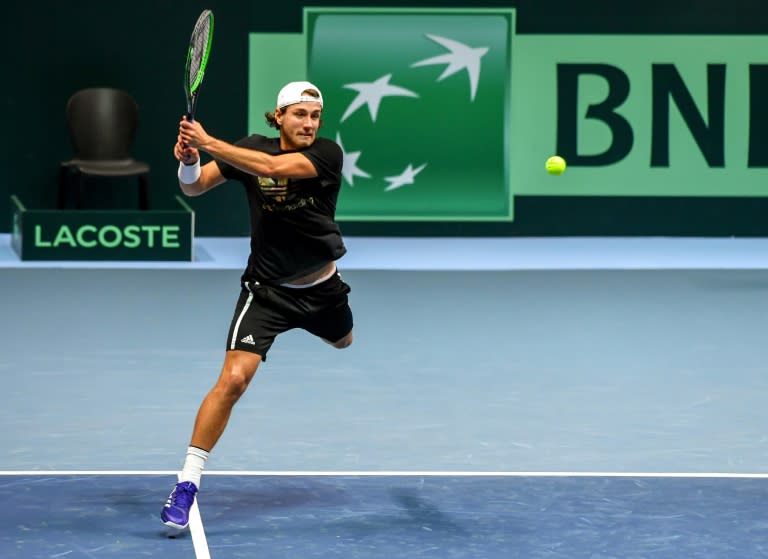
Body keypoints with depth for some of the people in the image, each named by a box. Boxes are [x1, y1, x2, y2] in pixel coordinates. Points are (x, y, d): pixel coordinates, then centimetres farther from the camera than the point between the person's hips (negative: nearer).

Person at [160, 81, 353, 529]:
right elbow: (196, 186, -14)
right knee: (234, 379, -20)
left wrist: (210, 144, -45)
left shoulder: (328, 154, -20)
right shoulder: (252, 148, -10)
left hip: (322, 286, 2)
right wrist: (189, 161, -38)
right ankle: (187, 484, -15)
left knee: (344, 343, 34)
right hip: (267, 289, -2)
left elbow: (275, 167, -38)